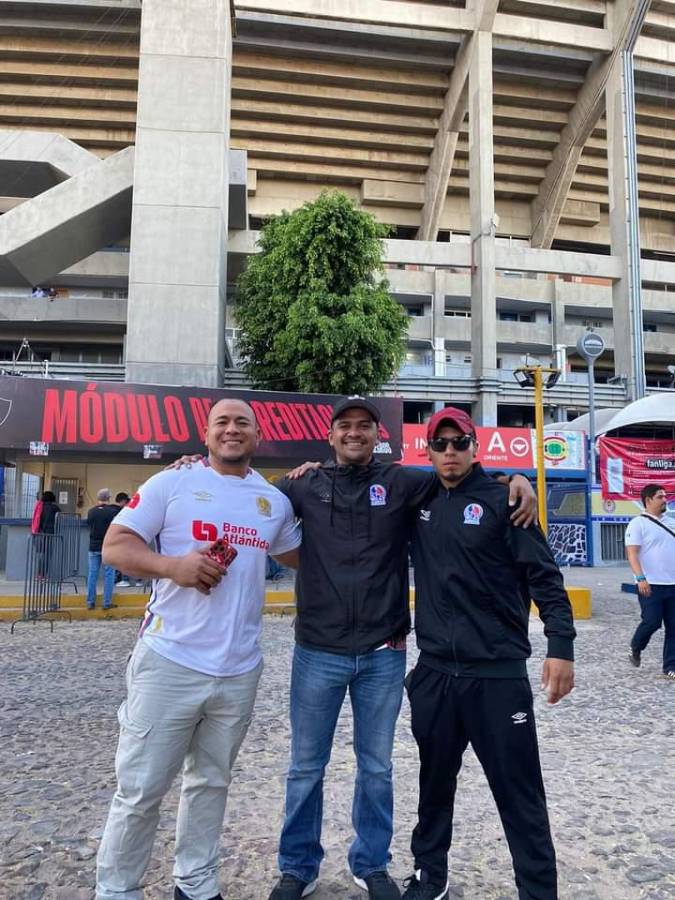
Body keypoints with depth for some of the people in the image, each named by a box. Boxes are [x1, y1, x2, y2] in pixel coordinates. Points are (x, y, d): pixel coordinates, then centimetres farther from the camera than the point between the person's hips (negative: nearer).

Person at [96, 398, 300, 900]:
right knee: (140, 790, 6)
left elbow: (300, 556, 23)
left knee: (211, 783, 19)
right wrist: (174, 565, -20)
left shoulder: (276, 501, 9)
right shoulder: (171, 483, -3)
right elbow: (115, 545, -4)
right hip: (169, 662, -4)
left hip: (239, 671, 4)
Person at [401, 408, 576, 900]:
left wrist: (561, 647, -16)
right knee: (435, 783, 18)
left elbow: (545, 577, -7)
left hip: (498, 674, -4)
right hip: (434, 672, 4)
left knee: (520, 794, 4)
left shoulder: (502, 501, -6)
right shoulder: (419, 501, 6)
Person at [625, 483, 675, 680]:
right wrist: (640, 578, -24)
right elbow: (632, 553, -14)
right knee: (652, 622, -7)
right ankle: (635, 648, 22)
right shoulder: (638, 523, -7)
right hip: (651, 585, -6)